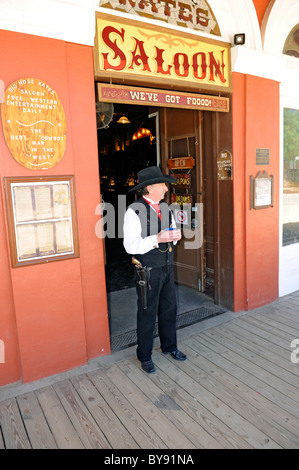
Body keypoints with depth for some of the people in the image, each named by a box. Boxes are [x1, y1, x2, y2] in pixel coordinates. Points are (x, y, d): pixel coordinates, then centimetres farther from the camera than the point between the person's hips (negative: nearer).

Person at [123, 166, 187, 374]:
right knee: (147, 314, 6)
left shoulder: (165, 208, 7)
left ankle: (170, 346, 40)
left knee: (169, 309, 18)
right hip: (148, 271, -7)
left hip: (167, 267, 7)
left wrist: (176, 236, -9)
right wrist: (157, 239, -31)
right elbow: (130, 246, -22)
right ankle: (145, 356, 26)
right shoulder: (134, 211, -16)